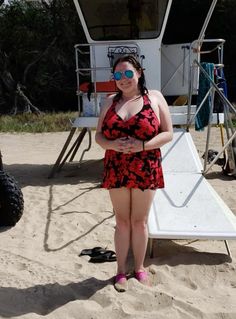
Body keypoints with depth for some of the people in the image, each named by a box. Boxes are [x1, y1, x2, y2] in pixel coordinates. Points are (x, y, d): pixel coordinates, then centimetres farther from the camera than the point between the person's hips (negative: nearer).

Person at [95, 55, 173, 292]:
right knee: (122, 221, 10)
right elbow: (99, 135, 8)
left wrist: (142, 145, -18)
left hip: (145, 170, -2)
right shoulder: (110, 102, 9)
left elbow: (168, 133, -2)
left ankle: (139, 268, 27)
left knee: (140, 221, 9)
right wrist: (113, 144, -15)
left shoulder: (154, 97, 2)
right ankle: (121, 270, 23)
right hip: (116, 171, 2)